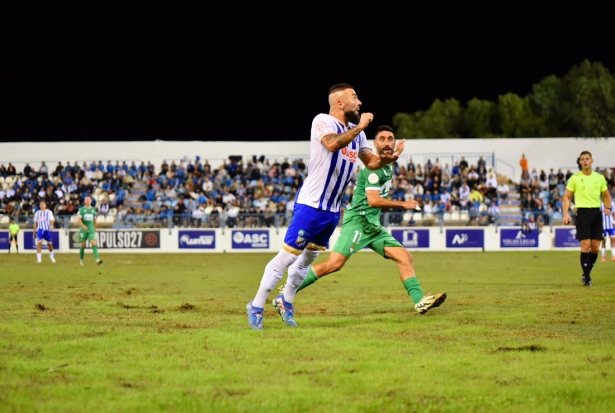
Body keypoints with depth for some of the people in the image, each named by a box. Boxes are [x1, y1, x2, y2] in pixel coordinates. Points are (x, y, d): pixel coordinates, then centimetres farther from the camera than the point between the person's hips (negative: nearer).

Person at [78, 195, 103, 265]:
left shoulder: (93, 209, 9)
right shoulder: (81, 209, -2)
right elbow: (78, 220, -10)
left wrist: (95, 229, 20)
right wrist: (83, 226, -27)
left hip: (91, 230, 2)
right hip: (83, 230, -2)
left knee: (94, 244, -15)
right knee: (83, 245, 6)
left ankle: (97, 260, -27)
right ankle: (81, 260, 25)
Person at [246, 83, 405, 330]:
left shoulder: (356, 131, 11)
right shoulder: (323, 122, -14)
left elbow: (371, 162, 17)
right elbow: (332, 144, -35)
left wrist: (390, 158, -3)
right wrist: (359, 127, -27)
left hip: (333, 209, 8)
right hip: (311, 205, -8)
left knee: (308, 258, 18)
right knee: (288, 256, -7)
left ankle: (286, 301, 35)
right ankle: (256, 306, 1)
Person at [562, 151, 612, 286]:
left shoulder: (599, 178, 9)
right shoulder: (574, 178, 1)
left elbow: (606, 195, 18)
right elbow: (566, 197, 3)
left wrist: (608, 208, -2)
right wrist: (565, 214, -11)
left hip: (596, 213, 3)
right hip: (582, 212, -3)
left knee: (595, 247, 1)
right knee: (586, 245, -11)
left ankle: (586, 274, 19)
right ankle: (587, 277, -5)